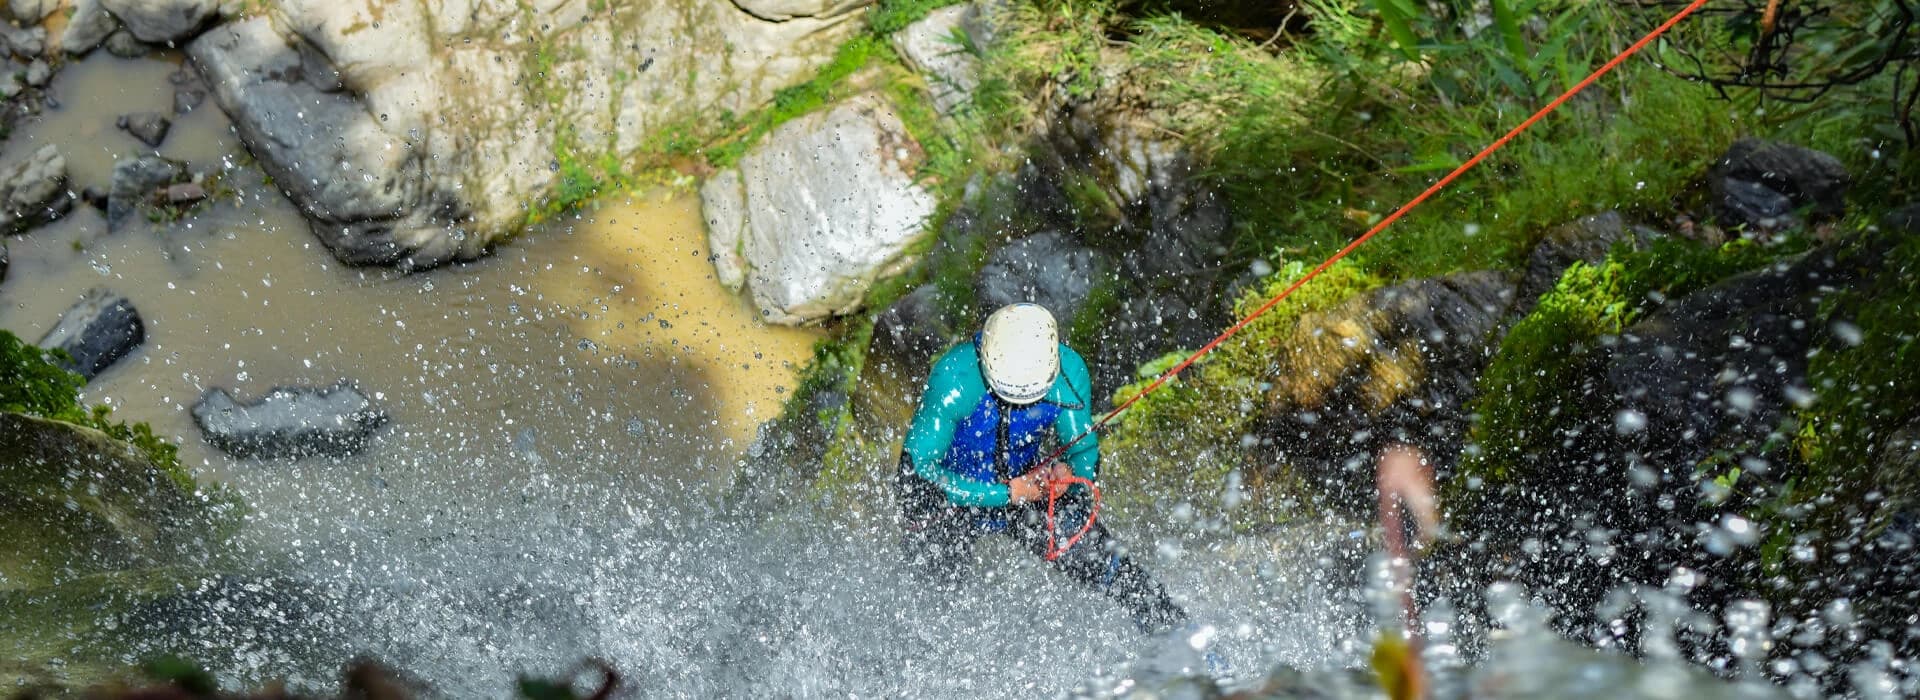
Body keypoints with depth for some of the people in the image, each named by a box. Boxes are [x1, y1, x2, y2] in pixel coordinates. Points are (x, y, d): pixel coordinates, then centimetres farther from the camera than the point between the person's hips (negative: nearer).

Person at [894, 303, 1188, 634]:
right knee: (943, 573, -23)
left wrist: (1069, 476, -33)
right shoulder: (955, 379, -30)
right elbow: (918, 467, -26)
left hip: (1022, 484, 2)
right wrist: (1006, 494, -31)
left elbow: (1084, 452, -8)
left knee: (1102, 558, -11)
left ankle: (1176, 630, 5)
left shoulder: (1068, 372, -19)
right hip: (952, 492, -2)